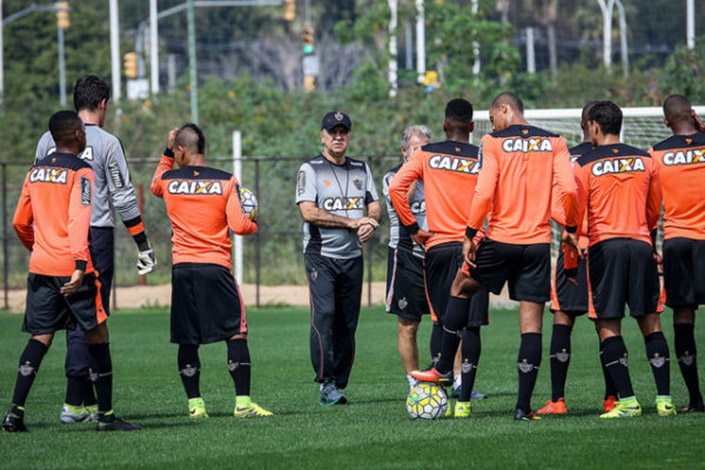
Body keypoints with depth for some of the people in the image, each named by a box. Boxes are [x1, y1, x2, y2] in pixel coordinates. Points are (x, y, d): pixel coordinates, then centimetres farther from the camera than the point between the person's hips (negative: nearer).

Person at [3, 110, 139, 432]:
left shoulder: (35, 172, 12)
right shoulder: (80, 172, -8)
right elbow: (78, 222, -19)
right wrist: (81, 265, -25)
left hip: (40, 266, 6)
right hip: (70, 267, -6)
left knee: (41, 336, 8)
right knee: (96, 334, 3)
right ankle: (106, 415, 4)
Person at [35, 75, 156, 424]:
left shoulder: (48, 140, 8)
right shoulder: (106, 143, -6)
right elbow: (123, 198, -6)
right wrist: (143, 246, 1)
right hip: (95, 235, -5)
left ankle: (89, 402, 11)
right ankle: (74, 402, -7)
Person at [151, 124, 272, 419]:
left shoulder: (168, 180, 2)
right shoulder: (227, 182, -4)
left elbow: (155, 186, 28)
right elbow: (238, 225, -9)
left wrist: (167, 153, 28)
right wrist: (254, 225, 12)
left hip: (182, 268, 2)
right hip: (216, 267, -2)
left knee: (187, 340, 8)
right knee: (236, 334, 2)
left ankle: (194, 403, 5)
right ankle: (243, 402, -4)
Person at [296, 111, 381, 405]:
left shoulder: (361, 169, 16)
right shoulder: (310, 170, 0)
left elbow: (375, 207, 14)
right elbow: (309, 213, -12)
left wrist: (371, 224, -11)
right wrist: (352, 222, -15)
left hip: (352, 256, 5)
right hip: (321, 256, -5)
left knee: (348, 323, 2)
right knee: (324, 315, -16)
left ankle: (338, 385, 6)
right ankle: (326, 383, -17)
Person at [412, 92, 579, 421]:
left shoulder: (494, 143, -4)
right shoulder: (554, 143, 4)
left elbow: (483, 194, -13)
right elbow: (568, 189, -6)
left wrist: (470, 235, -4)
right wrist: (570, 228, 7)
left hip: (500, 240, -2)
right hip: (538, 243, 2)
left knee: (461, 288, 24)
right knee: (531, 324, 2)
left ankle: (444, 368, 26)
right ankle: (523, 405, -1)